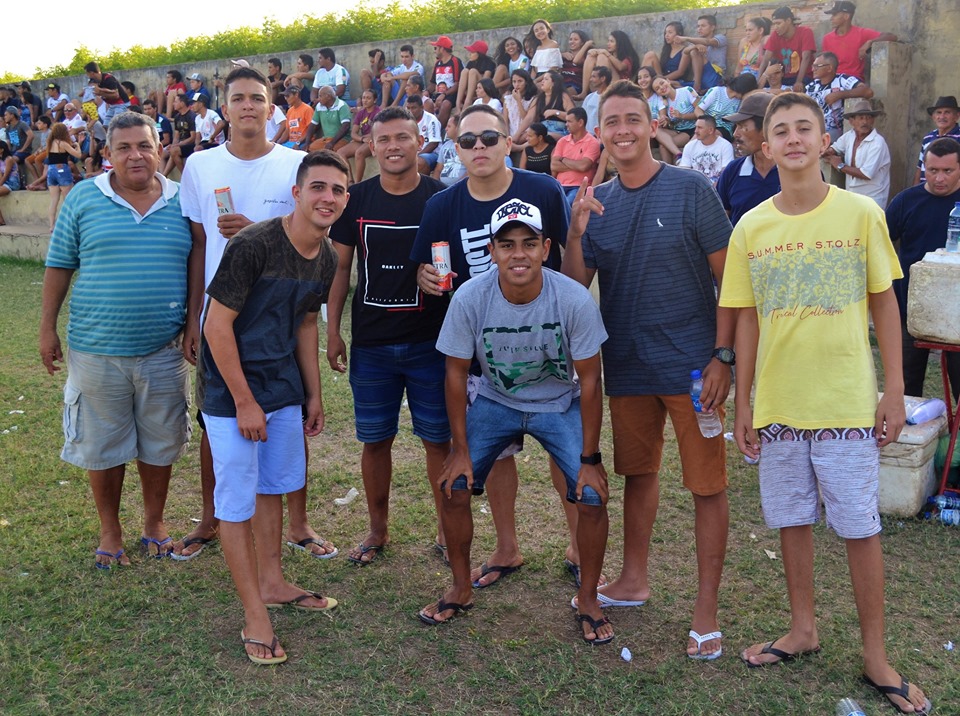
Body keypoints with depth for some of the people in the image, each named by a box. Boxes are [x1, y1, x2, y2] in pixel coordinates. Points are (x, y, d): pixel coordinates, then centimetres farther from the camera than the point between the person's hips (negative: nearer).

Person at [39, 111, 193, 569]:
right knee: (102, 444, 10)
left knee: (159, 442, 12)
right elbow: (59, 265, 4)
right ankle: (109, 529, 27)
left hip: (163, 350, 1)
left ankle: (154, 522, 31)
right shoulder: (84, 198, 0)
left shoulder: (183, 202, 3)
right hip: (97, 349, 0)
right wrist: (47, 328, 2)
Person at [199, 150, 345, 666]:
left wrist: (314, 394, 14)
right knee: (237, 501, -1)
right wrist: (245, 402, -17)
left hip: (282, 383, 7)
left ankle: (271, 583, 35)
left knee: (274, 487, 18)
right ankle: (255, 617, 8)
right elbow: (217, 326, -19)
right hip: (231, 387, -7)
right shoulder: (253, 245, -22)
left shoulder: (326, 258, 1)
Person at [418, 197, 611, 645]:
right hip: (494, 402, 1)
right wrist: (461, 449, -9)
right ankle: (461, 589, 18)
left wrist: (590, 458, -15)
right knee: (453, 487, -7)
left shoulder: (574, 300, -27)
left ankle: (588, 601, 10)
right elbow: (456, 374, -11)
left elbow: (589, 381, -17)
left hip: (561, 406, -1)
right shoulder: (470, 298, -24)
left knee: (592, 497, -14)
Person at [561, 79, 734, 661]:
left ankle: (707, 609, 15)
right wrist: (576, 231, -14)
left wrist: (723, 355, -14)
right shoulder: (597, 203, 4)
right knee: (638, 472, 18)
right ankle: (634, 579, 36)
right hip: (628, 366, 5)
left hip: (692, 364, -4)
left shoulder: (691, 190, -9)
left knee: (707, 483, 2)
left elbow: (728, 278, -8)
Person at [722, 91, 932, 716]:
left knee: (860, 527, 5)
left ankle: (876, 656, 21)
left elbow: (884, 303, 0)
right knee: (793, 519, 13)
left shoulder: (861, 213, -4)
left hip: (848, 402, -2)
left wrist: (895, 391, -3)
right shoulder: (751, 228, 1)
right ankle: (804, 629, 33)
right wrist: (742, 403, 5)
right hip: (779, 403, 2)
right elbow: (747, 319, 5)